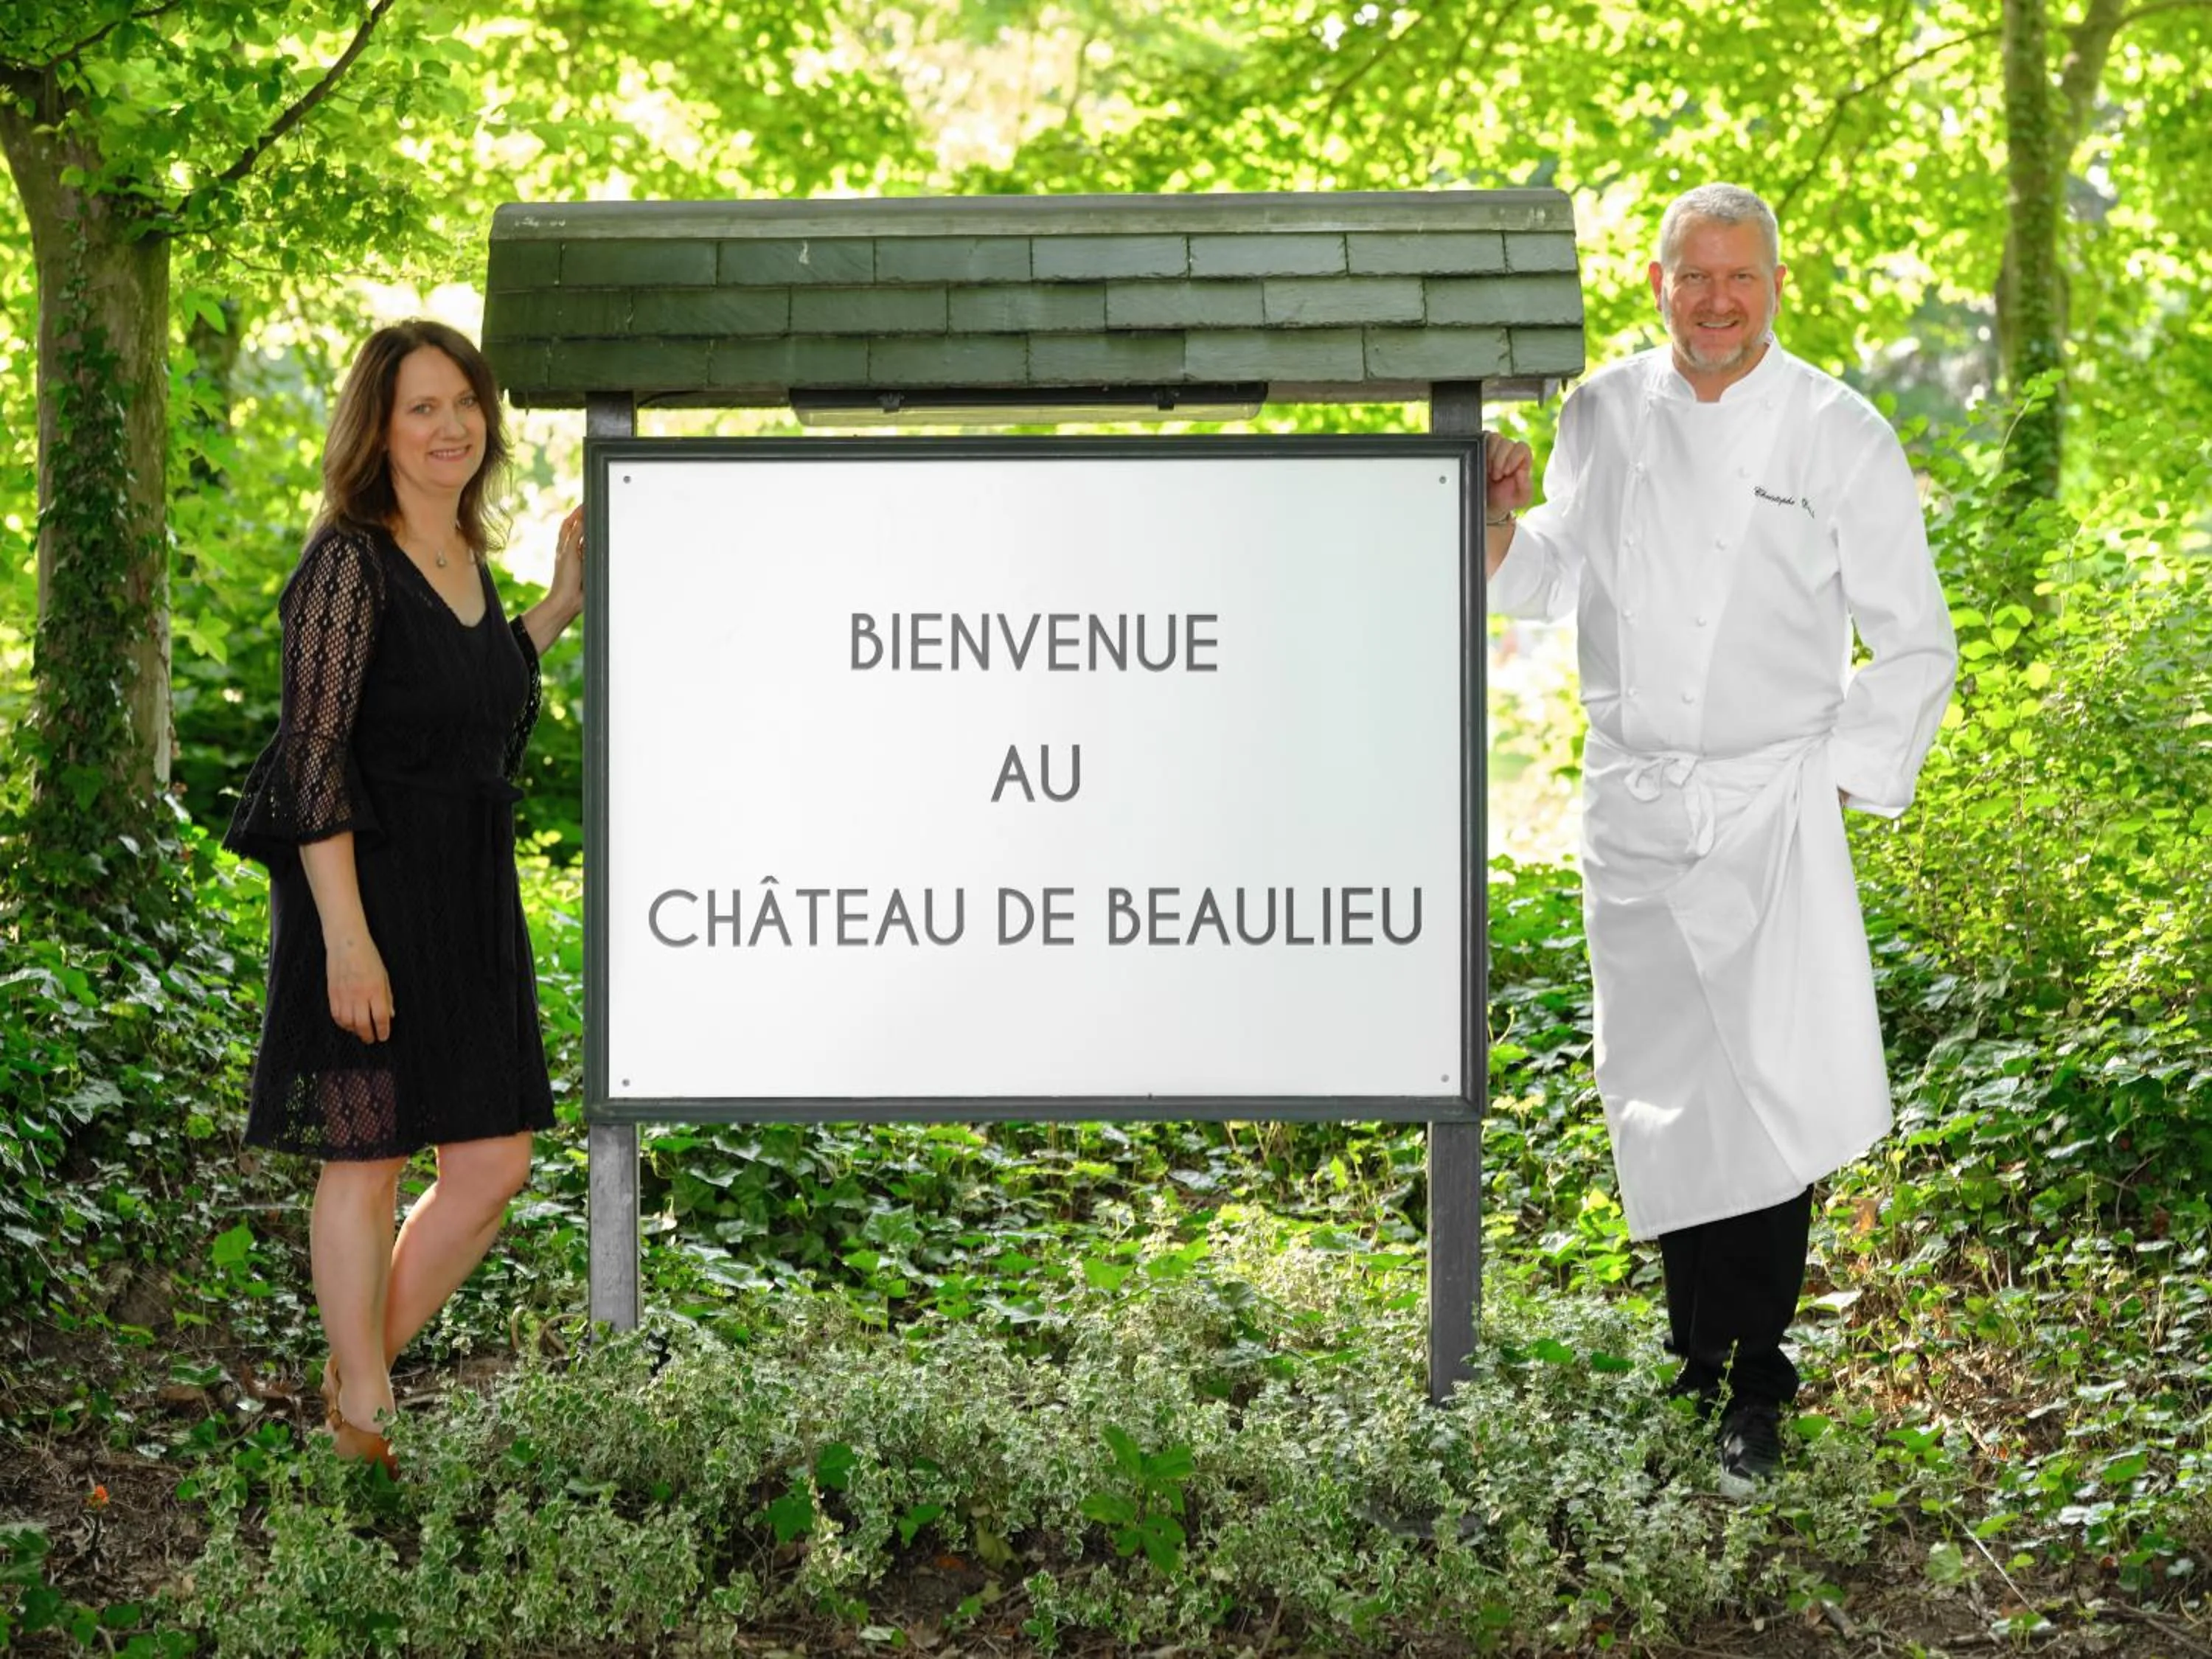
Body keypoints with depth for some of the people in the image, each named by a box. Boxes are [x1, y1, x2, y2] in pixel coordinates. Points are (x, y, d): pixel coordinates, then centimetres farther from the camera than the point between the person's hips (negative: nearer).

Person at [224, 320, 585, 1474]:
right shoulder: (350, 563, -13)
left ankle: (358, 1371, 24)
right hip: (367, 888, -8)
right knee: (366, 1158, 2)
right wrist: (346, 935, -22)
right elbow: (313, 755, -17)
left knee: (494, 1162, 7)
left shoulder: (469, 559, 11)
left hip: (471, 899, 8)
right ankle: (366, 1423, 13)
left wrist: (558, 610, 13)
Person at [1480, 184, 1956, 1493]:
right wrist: (1502, 522, -2)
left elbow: (1916, 645, 1)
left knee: (1772, 1097, -14)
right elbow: (1552, 580, 19)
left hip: (1774, 808, -3)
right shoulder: (1604, 417, 6)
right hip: (1635, 810, 3)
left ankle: (1755, 1386, -3)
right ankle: (1699, 1356, 22)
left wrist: (1841, 782, -6)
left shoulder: (1841, 437, -4)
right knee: (1661, 1097, 7)